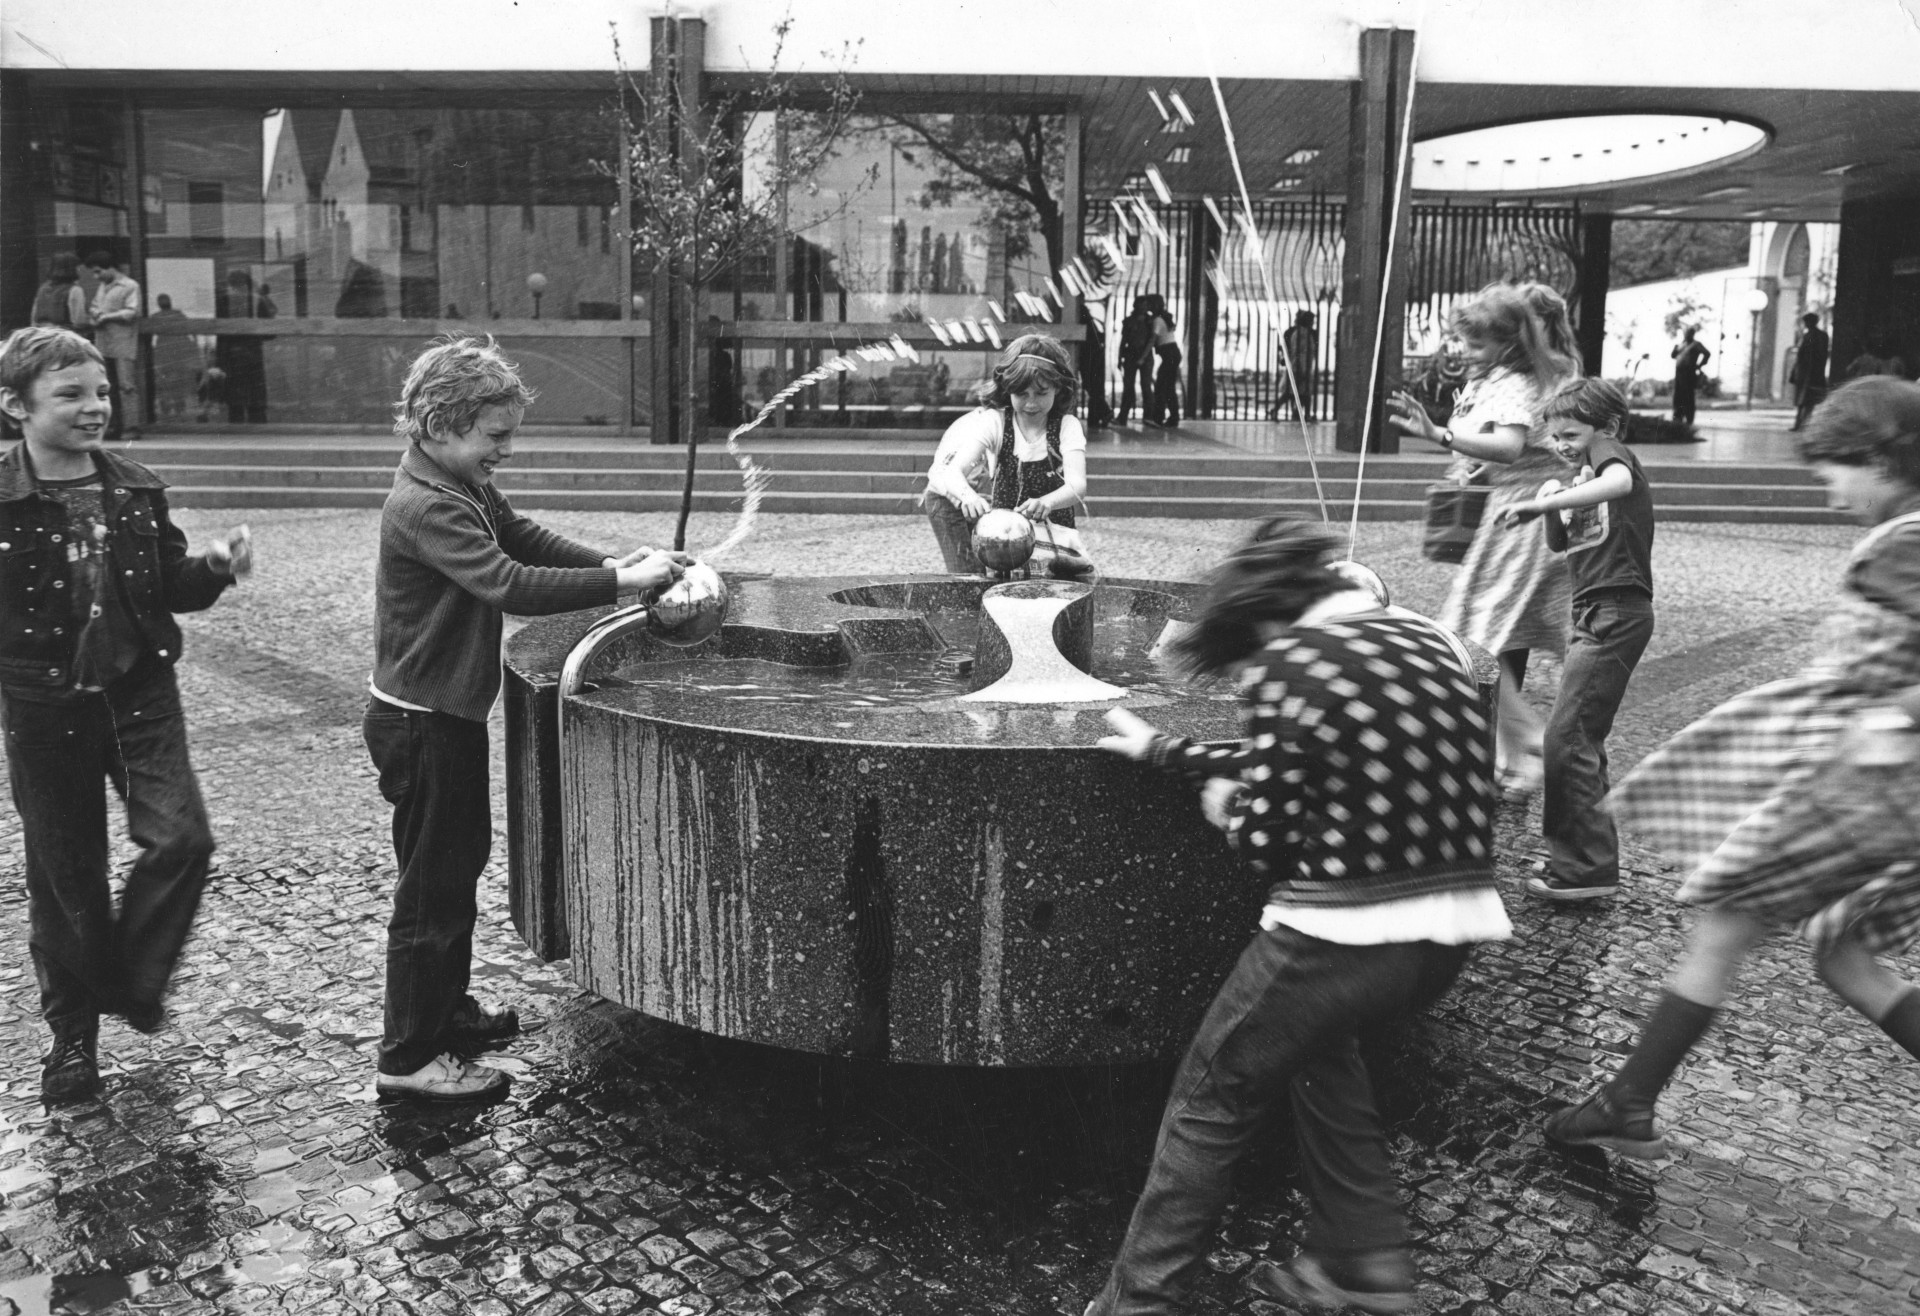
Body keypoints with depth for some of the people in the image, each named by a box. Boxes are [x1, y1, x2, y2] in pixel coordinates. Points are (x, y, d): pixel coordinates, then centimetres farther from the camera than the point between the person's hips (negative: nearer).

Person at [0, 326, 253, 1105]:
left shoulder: (138, 490, 2)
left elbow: (172, 589, 10)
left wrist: (216, 567, -9)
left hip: (141, 698, 3)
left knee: (181, 839, -11)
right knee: (65, 875, 9)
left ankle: (131, 983, 16)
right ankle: (74, 1032, 28)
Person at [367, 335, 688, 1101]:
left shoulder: (466, 489, 6)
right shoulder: (425, 507, -25)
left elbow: (526, 539, 12)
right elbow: (511, 587, -34)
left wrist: (616, 563, -4)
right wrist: (624, 581, -32)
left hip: (449, 713, 10)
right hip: (421, 721, -10)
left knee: (460, 860, 21)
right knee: (432, 881, -1)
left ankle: (446, 1010, 38)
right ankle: (409, 1058, 12)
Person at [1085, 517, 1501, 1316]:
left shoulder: (1288, 664, -12)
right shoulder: (1430, 641, 12)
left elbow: (1267, 840, -12)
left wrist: (1223, 803, 11)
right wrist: (1164, 753, 25)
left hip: (1340, 935, -8)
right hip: (1452, 929, 8)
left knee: (1214, 1099, 12)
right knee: (1318, 1042, 33)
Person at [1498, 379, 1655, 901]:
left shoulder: (1614, 455, -7)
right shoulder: (1587, 472, 20)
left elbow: (1618, 484, -33)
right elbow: (1560, 544, 20)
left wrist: (1539, 503, -37)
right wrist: (1551, 505, 2)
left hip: (1618, 613, -10)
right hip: (1594, 615, 10)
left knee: (1567, 736, -13)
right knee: (1582, 737, 15)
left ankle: (1587, 868, -9)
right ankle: (1582, 852, 26)